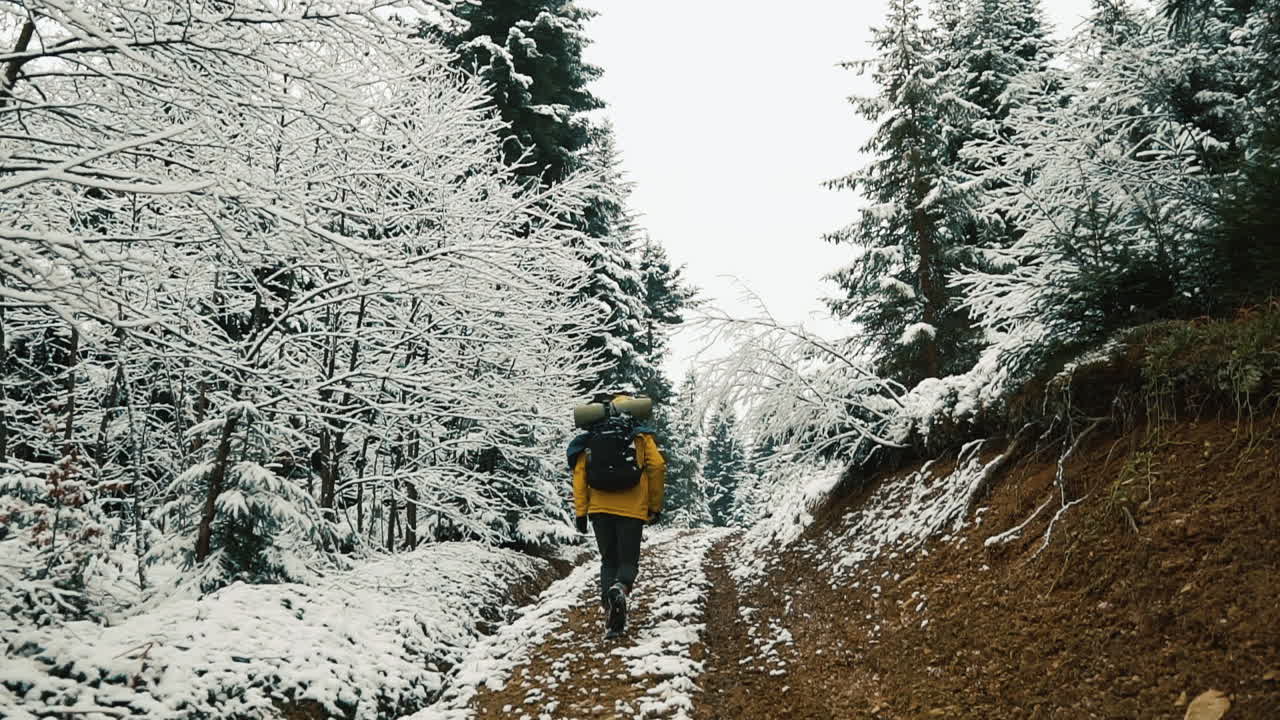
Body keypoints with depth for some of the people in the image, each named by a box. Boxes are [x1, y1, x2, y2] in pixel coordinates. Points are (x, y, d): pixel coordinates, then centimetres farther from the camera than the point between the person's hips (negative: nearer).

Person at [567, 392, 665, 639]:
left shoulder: (590, 440, 10)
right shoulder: (641, 436, 5)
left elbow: (579, 475, 4)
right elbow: (657, 468, -3)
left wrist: (581, 512, 6)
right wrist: (656, 506, 5)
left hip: (599, 510, 2)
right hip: (632, 510, -2)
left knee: (609, 561, 14)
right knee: (628, 561, 9)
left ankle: (612, 621, 0)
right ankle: (620, 588, -27)